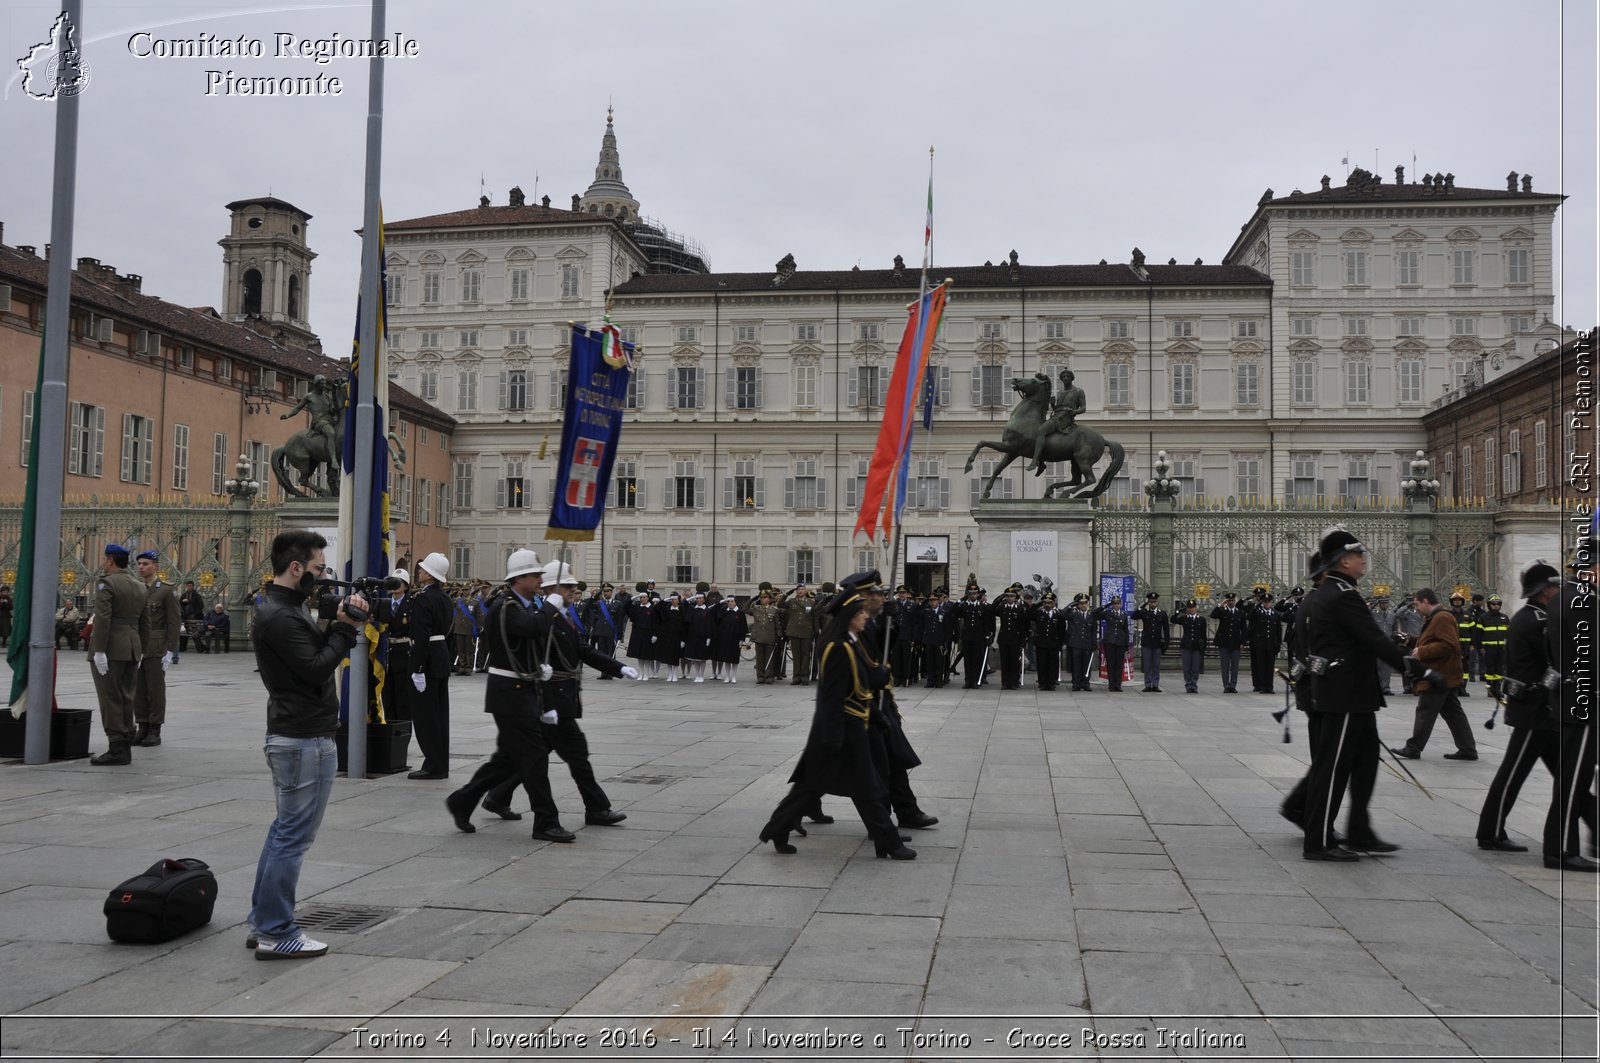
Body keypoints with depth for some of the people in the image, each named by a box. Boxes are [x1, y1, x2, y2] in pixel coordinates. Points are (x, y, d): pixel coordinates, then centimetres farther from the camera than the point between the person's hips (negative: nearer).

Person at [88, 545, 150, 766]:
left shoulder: (106, 582, -9)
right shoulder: (141, 586, 13)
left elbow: (103, 619, -18)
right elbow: (145, 622, 15)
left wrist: (99, 651, -18)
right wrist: (140, 650, 19)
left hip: (110, 648, -7)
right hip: (132, 648, 7)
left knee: (110, 699, -4)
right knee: (125, 698, 10)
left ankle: (116, 749, -6)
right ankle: (125, 747, 12)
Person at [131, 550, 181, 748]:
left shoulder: (166, 590, -5)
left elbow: (175, 622, -8)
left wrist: (170, 652, -13)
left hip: (156, 649, -5)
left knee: (156, 689, 0)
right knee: (138, 690, 7)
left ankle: (155, 731, 5)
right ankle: (142, 728, 15)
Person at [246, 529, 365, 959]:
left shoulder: (284, 608, 13)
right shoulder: (280, 617, -19)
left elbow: (318, 653, 13)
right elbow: (317, 669, -21)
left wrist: (339, 622, -1)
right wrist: (345, 627, -12)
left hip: (292, 736, 11)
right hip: (306, 740, -11)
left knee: (284, 830, 17)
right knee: (293, 836, -3)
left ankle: (263, 922, 25)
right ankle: (276, 933, 4)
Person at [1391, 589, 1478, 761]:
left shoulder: (1442, 618, -17)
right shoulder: (1434, 618, 17)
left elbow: (1449, 645, -26)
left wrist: (1422, 652, -21)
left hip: (1438, 677, -11)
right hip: (1446, 675, 11)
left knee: (1425, 711, -4)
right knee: (1452, 712, 10)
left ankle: (1413, 748, 2)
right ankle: (1468, 749, 12)